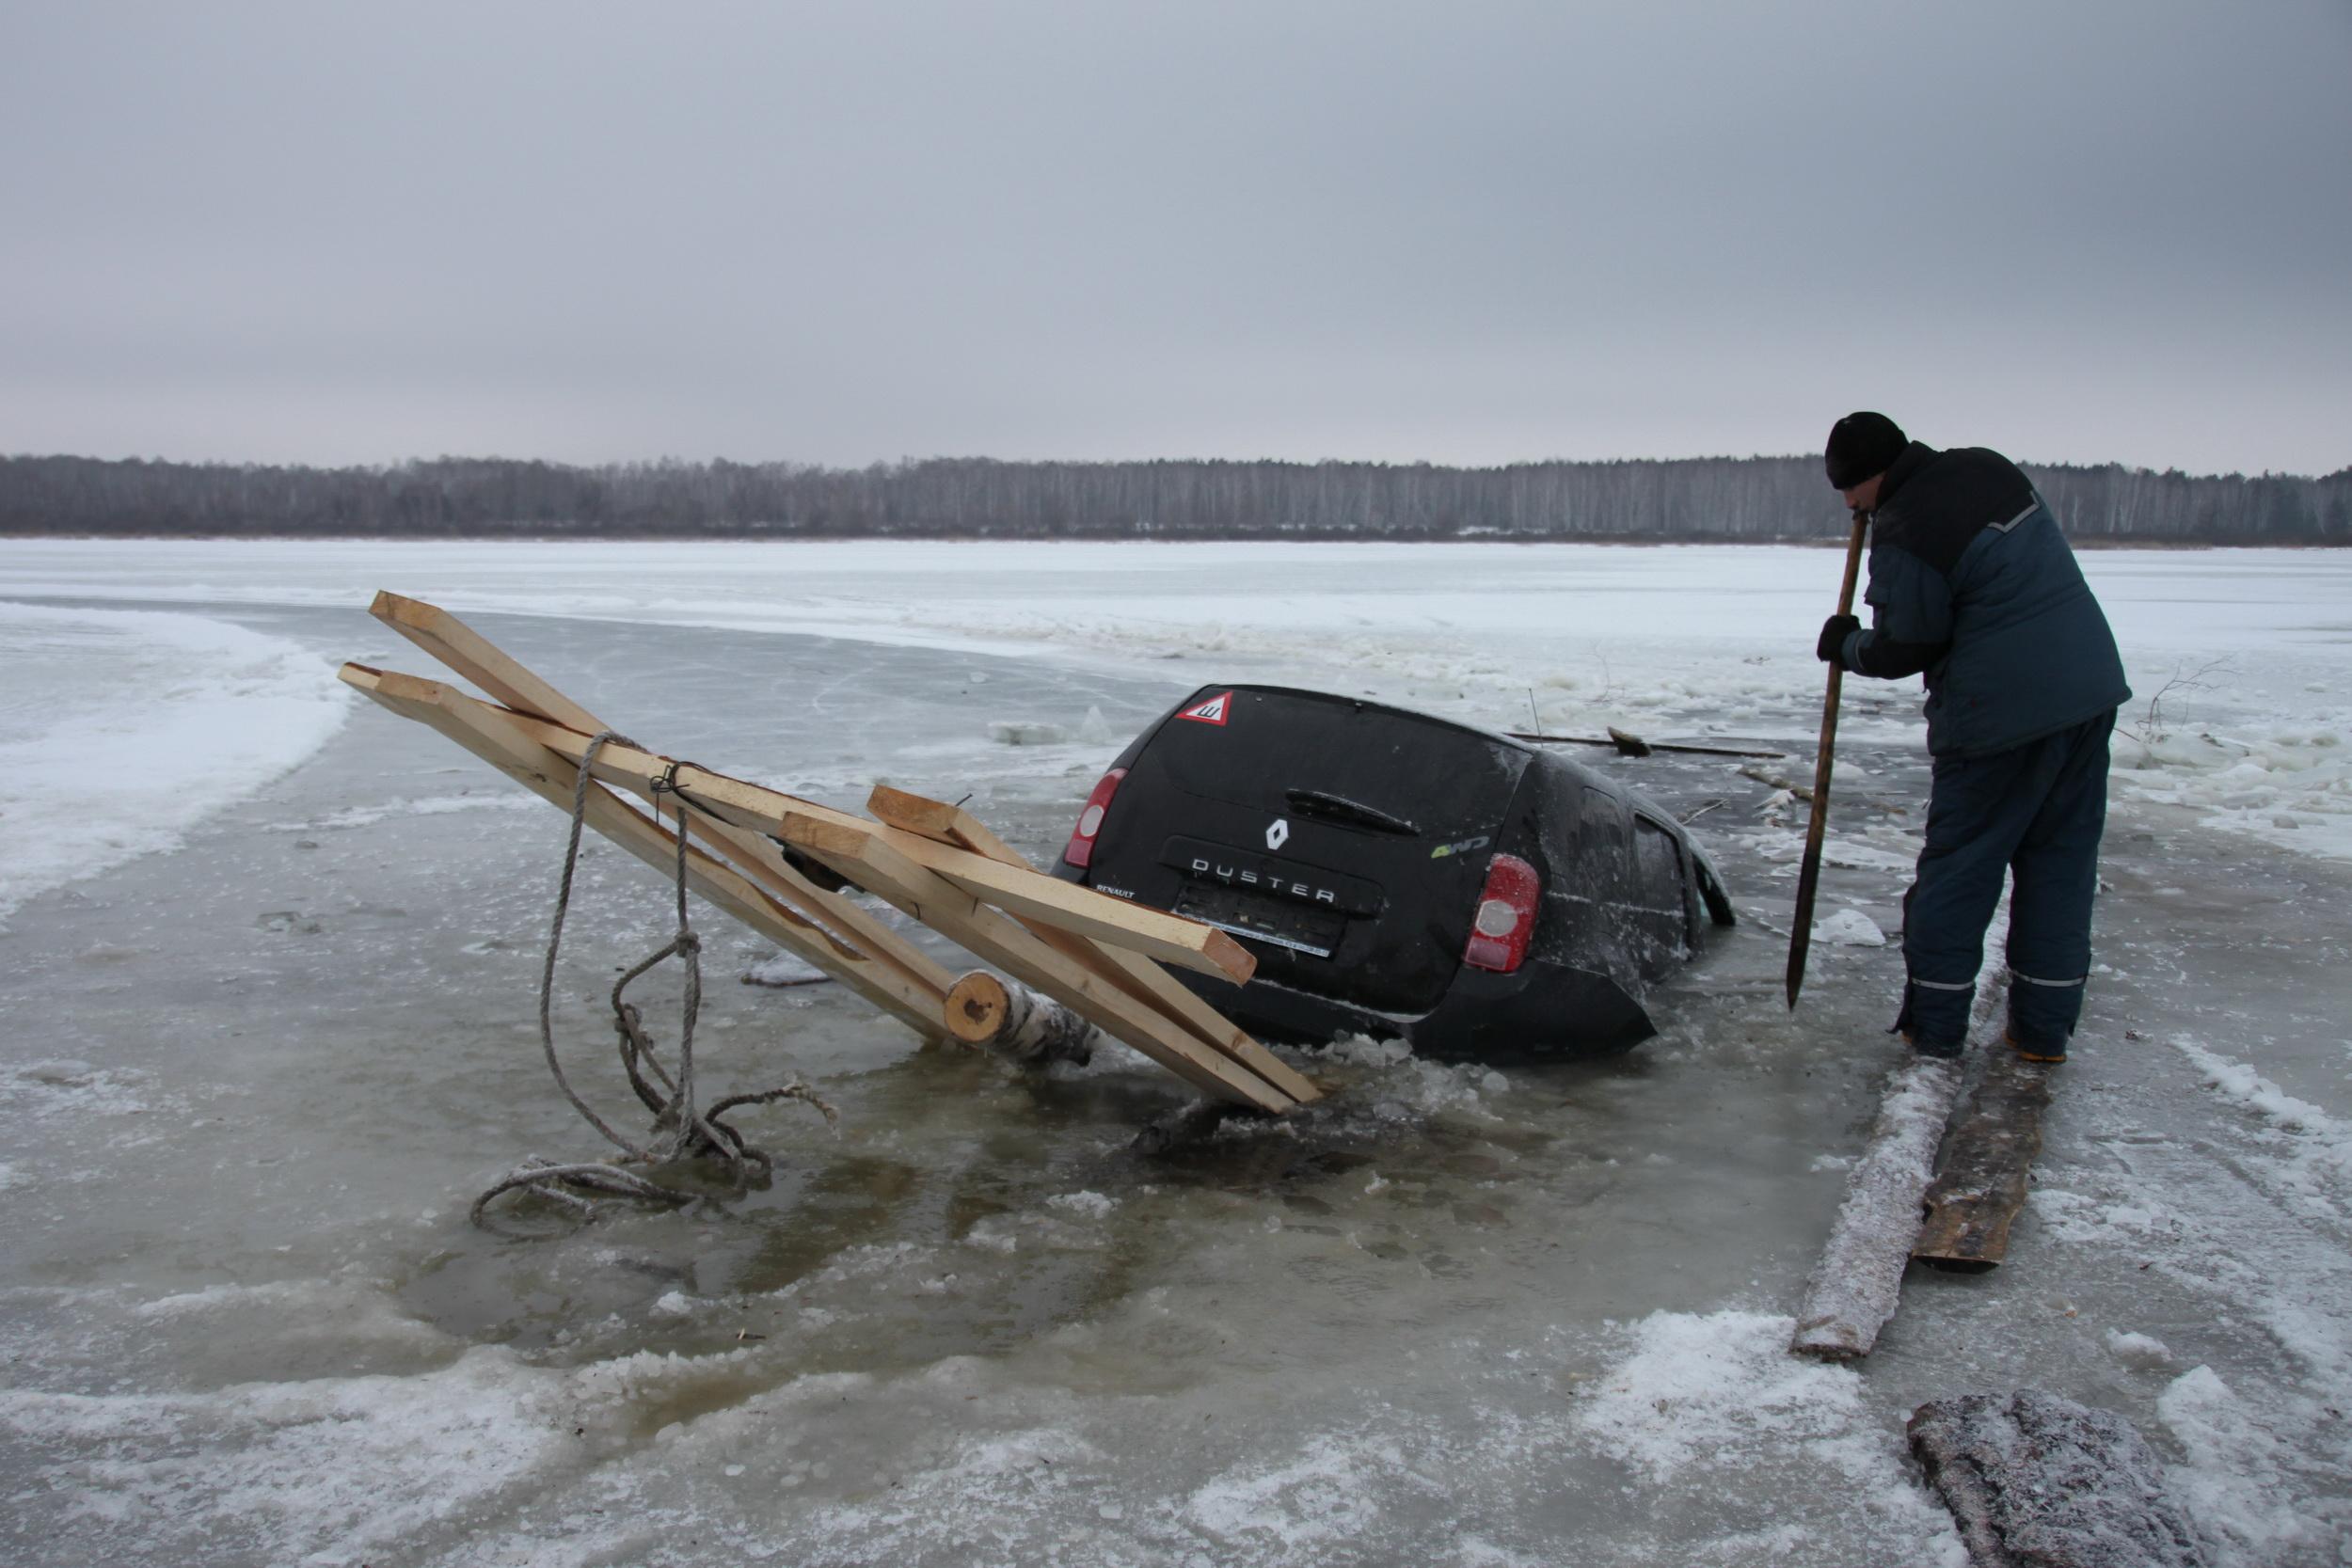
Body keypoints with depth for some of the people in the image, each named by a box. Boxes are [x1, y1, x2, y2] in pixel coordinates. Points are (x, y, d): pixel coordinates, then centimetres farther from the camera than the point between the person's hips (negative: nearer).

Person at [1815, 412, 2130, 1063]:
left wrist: (1847, 645, 9)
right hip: (2090, 688, 8)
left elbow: (1903, 650, -10)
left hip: (2002, 710, -8)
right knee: (2061, 856, 12)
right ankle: (2045, 1027, 19)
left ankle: (1934, 1025, 12)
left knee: (1959, 863, 5)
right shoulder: (1989, 467, 9)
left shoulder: (1904, 533, -16)